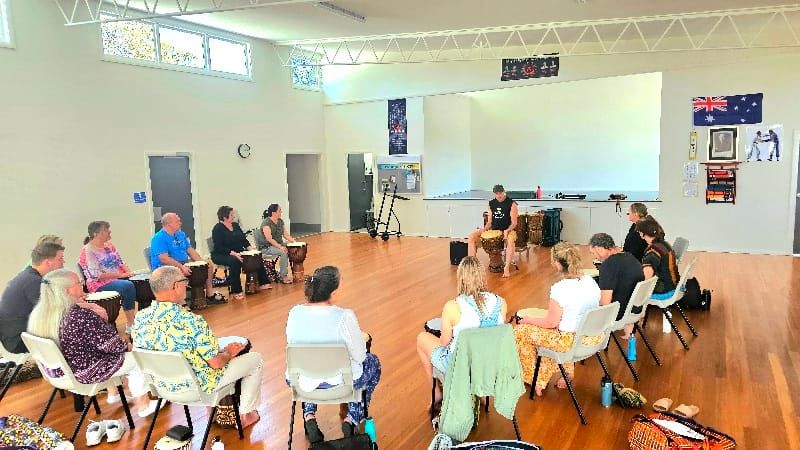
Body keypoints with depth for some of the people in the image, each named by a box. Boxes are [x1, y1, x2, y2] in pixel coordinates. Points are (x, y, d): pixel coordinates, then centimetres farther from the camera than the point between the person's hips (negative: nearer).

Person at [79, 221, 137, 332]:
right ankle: (130, 325, -26)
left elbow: (120, 262, 18)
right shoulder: (88, 250, -7)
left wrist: (128, 272, -3)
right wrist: (120, 275, -19)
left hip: (119, 279, 7)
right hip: (100, 284, -7)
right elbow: (96, 275, -15)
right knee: (128, 286, -33)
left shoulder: (109, 246, 15)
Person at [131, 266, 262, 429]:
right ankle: (246, 414, 27)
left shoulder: (140, 318, -13)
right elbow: (216, 363, -25)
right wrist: (229, 353, -1)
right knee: (255, 359, 13)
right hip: (198, 386, -7)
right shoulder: (191, 322, -32)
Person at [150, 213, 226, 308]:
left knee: (209, 265, 4)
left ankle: (209, 295, 12)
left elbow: (190, 250, 14)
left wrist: (202, 261, -1)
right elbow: (163, 258, -25)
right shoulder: (159, 238, -14)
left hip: (184, 264, 9)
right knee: (180, 272, -41)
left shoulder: (181, 234, 12)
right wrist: (181, 266, -32)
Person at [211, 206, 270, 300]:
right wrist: (233, 253, -31)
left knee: (257, 256, -6)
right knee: (234, 261, -38)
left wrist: (250, 248, -6)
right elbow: (219, 247, -22)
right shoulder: (218, 229, -13)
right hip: (221, 255, -8)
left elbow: (244, 239, 11)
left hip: (238, 252, 8)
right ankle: (236, 292, -31)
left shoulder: (235, 225, 9)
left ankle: (262, 284, 1)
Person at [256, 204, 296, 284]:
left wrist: (294, 241, -7)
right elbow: (269, 239, -23)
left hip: (279, 244, 8)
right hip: (267, 247, -8)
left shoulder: (280, 221, 9)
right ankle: (283, 276, -26)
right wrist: (280, 247, -31)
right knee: (283, 252, -32)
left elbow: (286, 235, 10)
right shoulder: (266, 223, -16)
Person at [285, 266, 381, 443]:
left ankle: (309, 416, 26)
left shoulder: (294, 312, -15)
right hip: (339, 382, -3)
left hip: (302, 381, 4)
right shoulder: (344, 317, -28)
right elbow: (359, 356, -17)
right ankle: (352, 419, 21)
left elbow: (292, 344, 2)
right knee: (373, 362, 28)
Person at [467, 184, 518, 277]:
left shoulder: (511, 204, -8)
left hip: (507, 230, -5)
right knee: (471, 237, -13)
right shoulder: (491, 204, 7)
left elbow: (514, 223, -10)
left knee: (510, 240, -42)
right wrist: (484, 229, -9)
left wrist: (507, 231, -29)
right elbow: (490, 221, 11)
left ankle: (507, 268, -37)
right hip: (493, 229, 5)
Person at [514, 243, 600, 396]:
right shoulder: (590, 281, -4)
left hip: (572, 342, -8)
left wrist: (529, 320, 0)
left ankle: (531, 379, 29)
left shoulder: (560, 289, -26)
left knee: (521, 330, 11)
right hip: (595, 337, 8)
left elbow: (551, 323, -17)